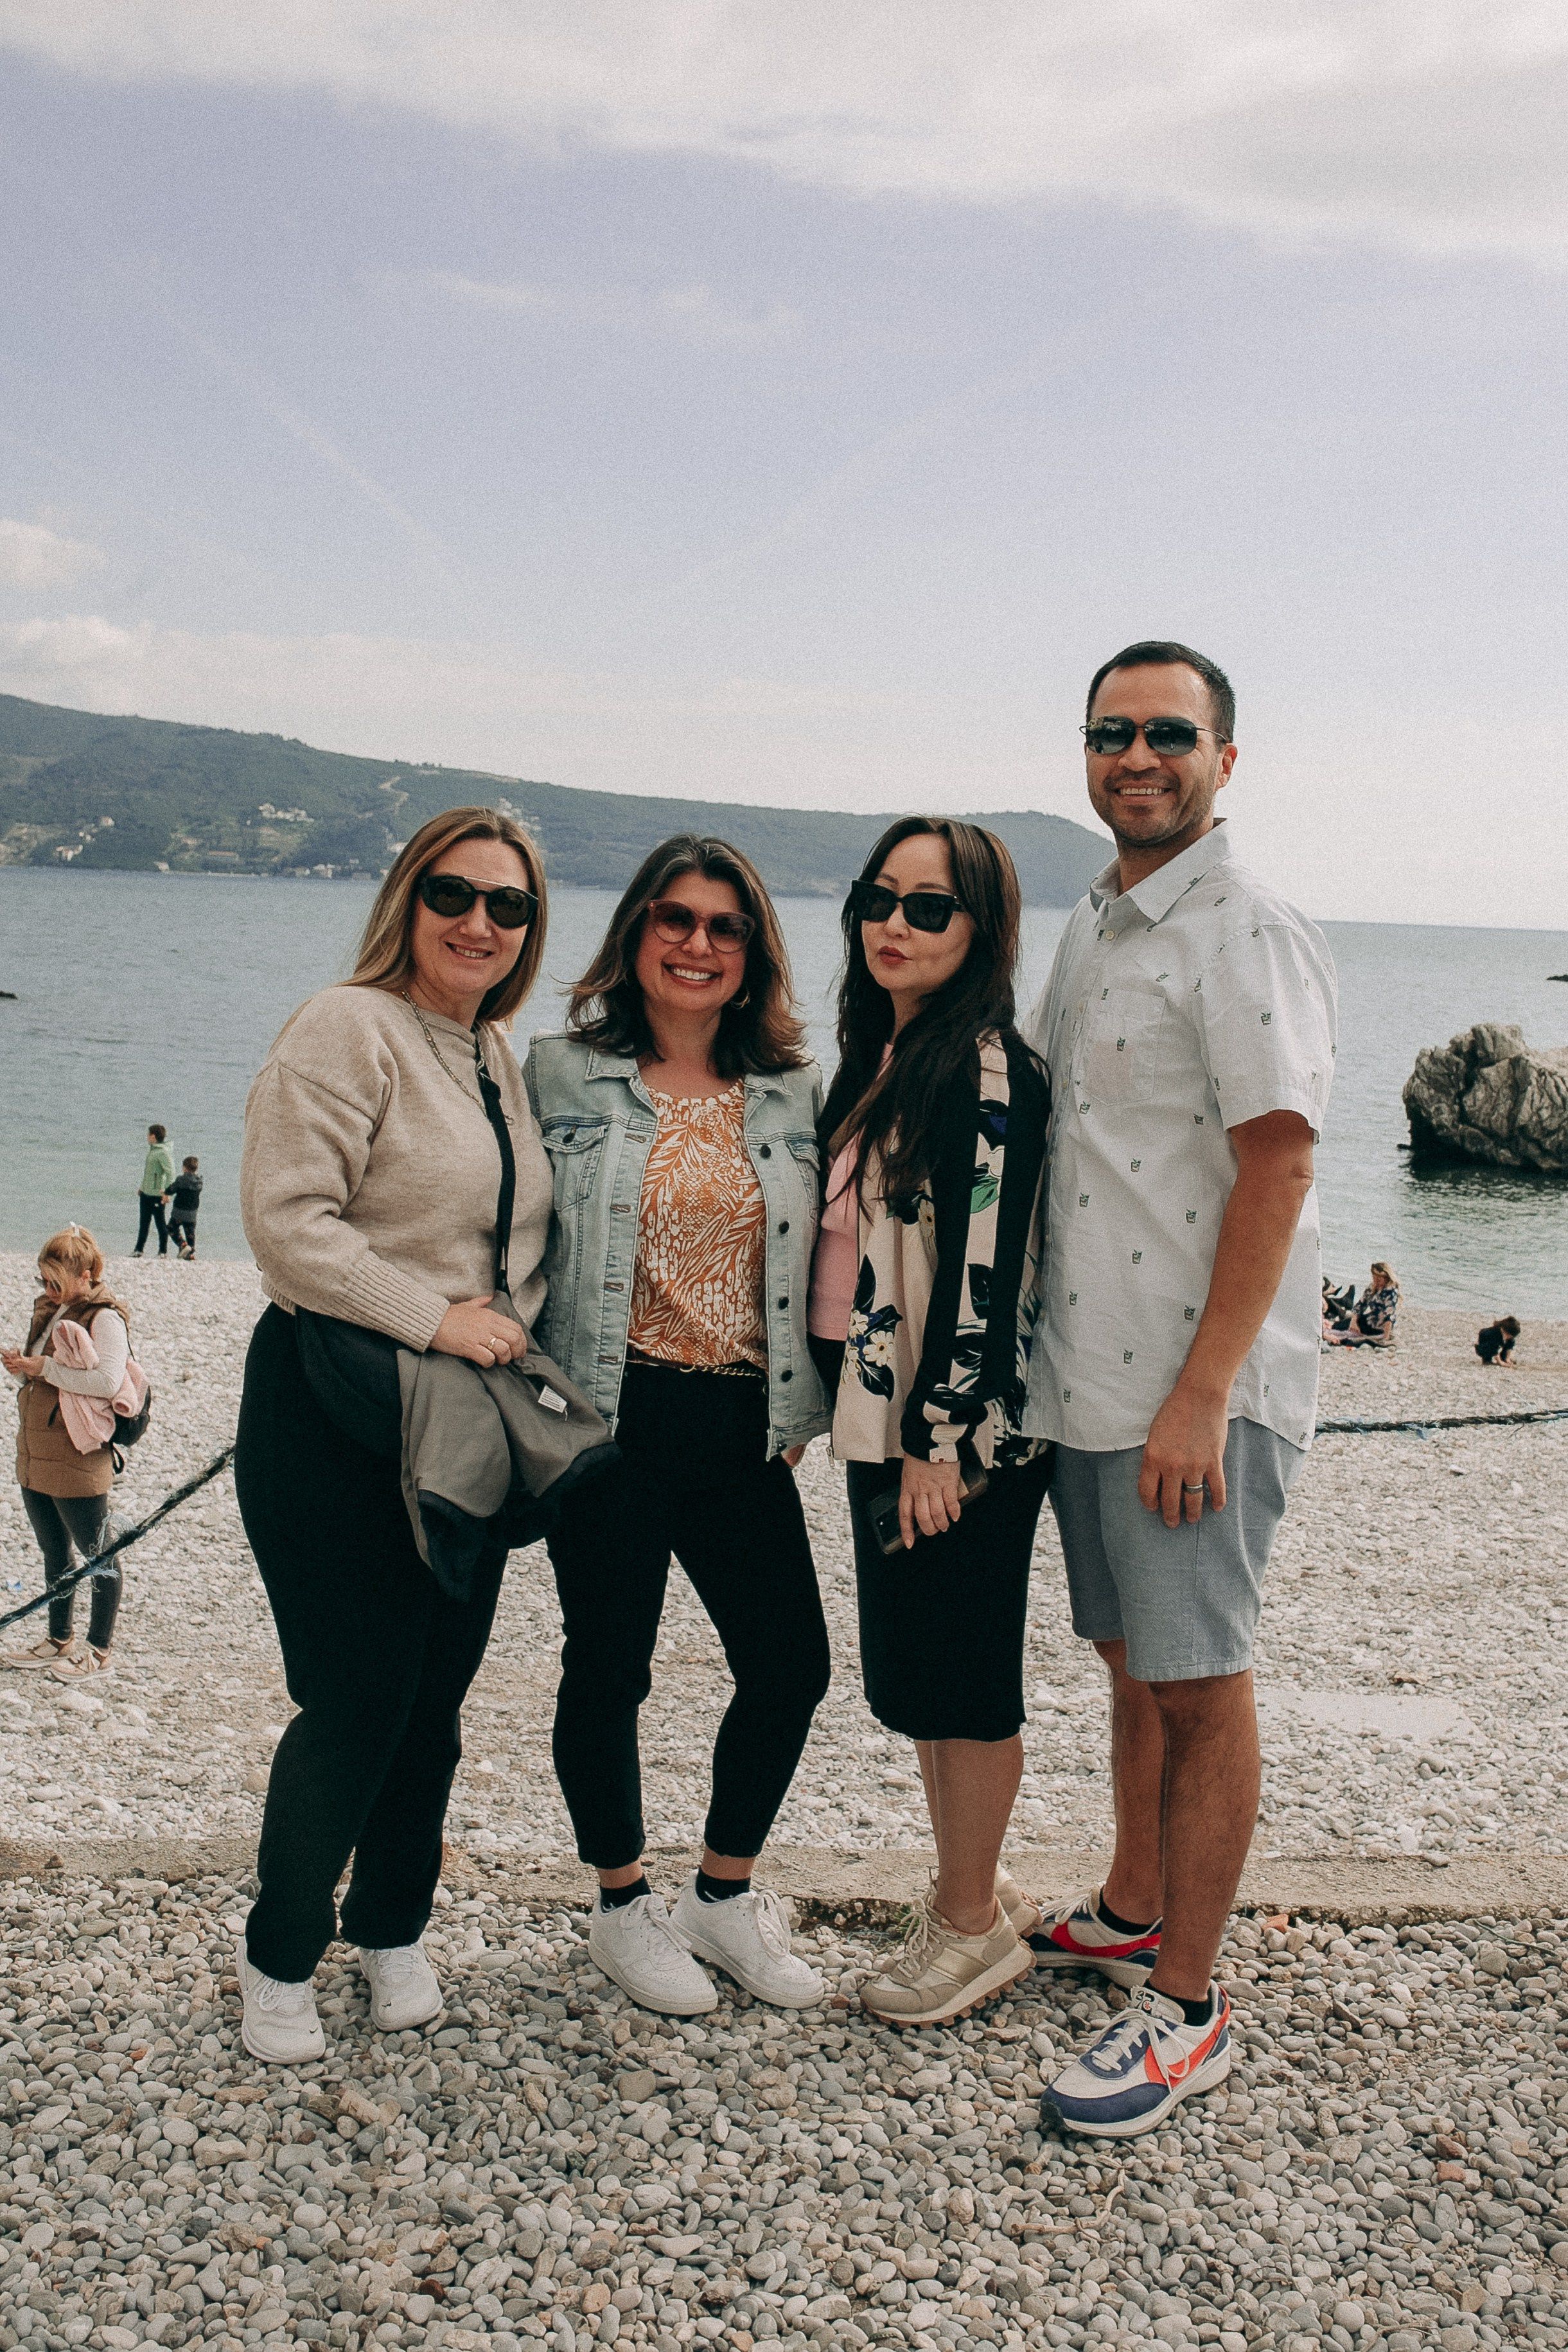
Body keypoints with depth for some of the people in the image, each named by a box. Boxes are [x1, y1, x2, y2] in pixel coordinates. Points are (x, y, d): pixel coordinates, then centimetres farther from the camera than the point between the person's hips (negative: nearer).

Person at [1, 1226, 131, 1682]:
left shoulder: (104, 1318, -13)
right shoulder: (49, 1310, 13)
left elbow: (107, 1381, -27)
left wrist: (44, 1367, -22)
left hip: (78, 1459, -9)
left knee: (96, 1556, 3)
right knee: (54, 1554, 19)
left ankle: (99, 1652, 12)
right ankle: (59, 1639, 32)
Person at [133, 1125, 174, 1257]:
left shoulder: (164, 1152, -17)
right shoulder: (152, 1150, 13)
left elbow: (170, 1172, -23)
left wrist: (167, 1191, -29)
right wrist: (142, 1188, 23)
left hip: (157, 1195, -9)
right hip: (145, 1194, 9)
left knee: (160, 1224, 2)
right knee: (143, 1223, 14)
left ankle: (163, 1251, 11)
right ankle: (139, 1249, 22)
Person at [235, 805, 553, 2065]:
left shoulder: (503, 1055, 13)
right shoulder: (346, 1029, -11)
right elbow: (287, 1223, -19)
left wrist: (518, 1330, 7)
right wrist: (434, 1315, -21)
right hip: (338, 1415, -7)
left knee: (437, 1692, 13)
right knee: (355, 1701, -2)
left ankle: (393, 1929, 33)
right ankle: (280, 1956, 20)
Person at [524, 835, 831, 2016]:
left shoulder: (796, 1093, 8)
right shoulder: (564, 1073, -1)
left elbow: (820, 1255, 13)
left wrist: (801, 1408, 7)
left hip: (742, 1427, 4)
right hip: (612, 1420, -3)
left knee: (792, 1666, 5)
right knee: (609, 1669, 6)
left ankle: (725, 1893, 27)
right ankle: (623, 1906, 27)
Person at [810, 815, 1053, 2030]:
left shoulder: (986, 1071, -15)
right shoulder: (881, 1057, 12)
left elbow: (984, 1268, -20)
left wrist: (940, 1440, -20)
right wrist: (869, 1418, 17)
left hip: (964, 1432, -9)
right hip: (884, 1421, 9)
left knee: (960, 1675, 3)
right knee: (911, 1667, 17)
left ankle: (973, 1924, 20)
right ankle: (972, 1888, 33)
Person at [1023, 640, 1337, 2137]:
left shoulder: (1247, 934, -13)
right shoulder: (1090, 928, 14)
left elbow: (1275, 1165, -19)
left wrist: (1201, 1393, -22)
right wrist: (1047, 1348, 14)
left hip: (1201, 1391, -8)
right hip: (1087, 1376, 8)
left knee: (1199, 1683, 1)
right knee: (1130, 1661, 19)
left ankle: (1187, 2006, 13)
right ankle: (1132, 1915, 36)